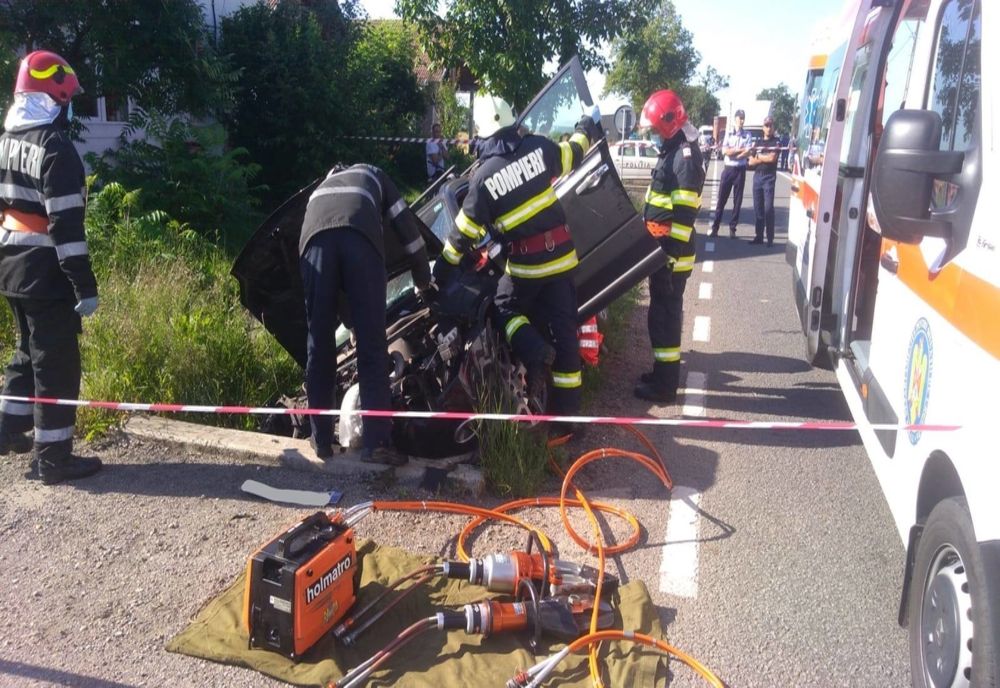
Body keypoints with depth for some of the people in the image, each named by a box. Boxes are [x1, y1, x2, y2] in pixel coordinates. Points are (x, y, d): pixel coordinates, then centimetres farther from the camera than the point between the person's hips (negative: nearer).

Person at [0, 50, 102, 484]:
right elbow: (66, 225, -22)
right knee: (56, 364, -1)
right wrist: (84, 285, -20)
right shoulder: (55, 150, -17)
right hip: (46, 274, -9)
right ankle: (54, 459, 6)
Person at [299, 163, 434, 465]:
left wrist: (347, 315, 48)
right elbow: (406, 224, 31)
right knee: (371, 344, -1)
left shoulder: (321, 188, 47)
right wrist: (424, 281, 43)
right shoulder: (373, 176, 41)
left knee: (319, 344, 8)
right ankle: (375, 442, -4)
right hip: (359, 237, -2)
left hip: (315, 238, 3)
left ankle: (322, 439, 12)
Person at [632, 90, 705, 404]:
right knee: (664, 311, 17)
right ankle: (665, 372, 28)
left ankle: (665, 384, 3)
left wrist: (672, 252, -24)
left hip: (671, 252, -10)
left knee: (664, 315, -4)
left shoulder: (686, 155, -17)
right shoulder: (673, 150, 16)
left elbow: (684, 213, -23)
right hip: (661, 247, 10)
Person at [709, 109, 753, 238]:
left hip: (740, 170, 0)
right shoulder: (728, 134, 5)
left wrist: (732, 152, -11)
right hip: (728, 169, 0)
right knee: (721, 199, 0)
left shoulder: (747, 135, 4)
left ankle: (732, 228, 9)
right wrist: (740, 150, -10)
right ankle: (715, 227, 3)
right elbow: (724, 151, -7)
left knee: (737, 201, 3)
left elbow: (748, 153, -8)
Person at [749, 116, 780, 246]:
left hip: (769, 177, -5)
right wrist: (765, 158, -6)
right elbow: (750, 162, 7)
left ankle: (770, 238, -7)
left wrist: (758, 156, 1)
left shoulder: (776, 142, 0)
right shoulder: (757, 142, 13)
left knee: (768, 208, -9)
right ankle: (758, 236, 13)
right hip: (757, 176, 5)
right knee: (758, 207, 6)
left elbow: (772, 158, -13)